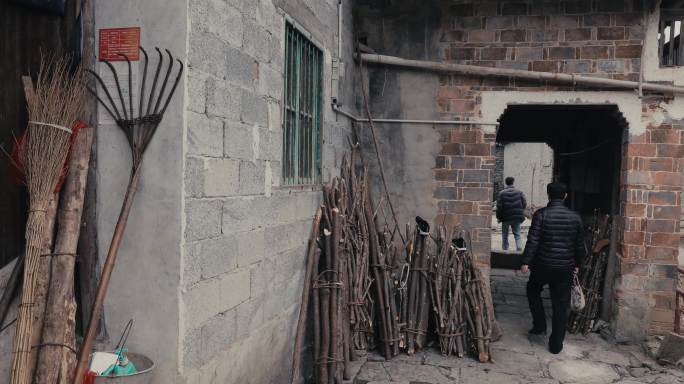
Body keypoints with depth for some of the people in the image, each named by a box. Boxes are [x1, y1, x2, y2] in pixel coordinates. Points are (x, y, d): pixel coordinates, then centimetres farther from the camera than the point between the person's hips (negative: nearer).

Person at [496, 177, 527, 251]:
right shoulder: (519, 192, 1)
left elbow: (499, 207, -8)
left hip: (506, 218, -2)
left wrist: (498, 217, 2)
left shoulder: (502, 193, -6)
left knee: (505, 234, 14)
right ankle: (519, 248, -7)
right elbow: (524, 204, 1)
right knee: (517, 234, 9)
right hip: (517, 217, 2)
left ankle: (505, 249, 20)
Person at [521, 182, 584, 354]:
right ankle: (556, 345, 14)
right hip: (566, 268, 2)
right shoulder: (575, 217, 1)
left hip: (543, 265, -2)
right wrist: (577, 263, 20)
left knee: (533, 290, 25)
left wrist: (526, 262, -8)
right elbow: (580, 244, 8)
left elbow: (533, 241, -14)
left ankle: (540, 325, 23)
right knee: (561, 305, 8)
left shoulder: (541, 214, -10)